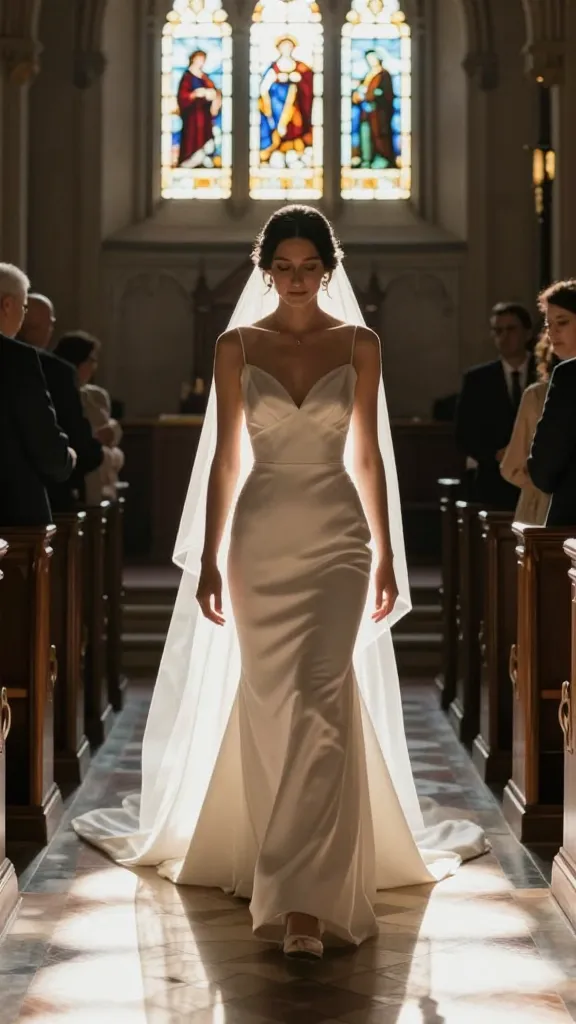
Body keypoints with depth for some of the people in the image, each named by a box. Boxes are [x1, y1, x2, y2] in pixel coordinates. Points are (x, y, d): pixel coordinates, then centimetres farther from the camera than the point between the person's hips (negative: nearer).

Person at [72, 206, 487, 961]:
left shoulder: (360, 344, 3)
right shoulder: (236, 346, 3)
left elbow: (368, 453, 6)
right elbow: (225, 457, 4)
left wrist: (386, 556, 6)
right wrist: (207, 558, 2)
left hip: (337, 536, -1)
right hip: (261, 536, 1)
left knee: (320, 705, -11)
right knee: (268, 705, 6)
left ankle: (303, 898, -12)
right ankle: (285, 865, 24)